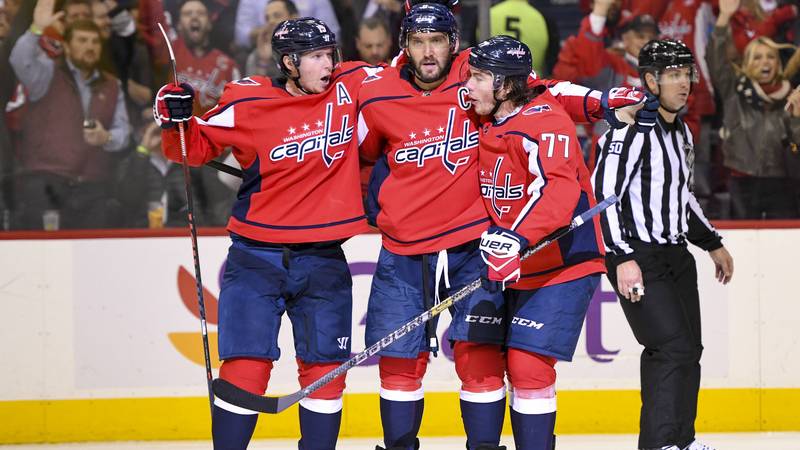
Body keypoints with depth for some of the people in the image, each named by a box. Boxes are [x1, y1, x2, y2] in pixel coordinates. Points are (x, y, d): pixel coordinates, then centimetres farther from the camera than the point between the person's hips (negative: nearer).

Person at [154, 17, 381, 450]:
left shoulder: (351, 85, -1)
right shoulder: (247, 102, -8)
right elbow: (197, 147, 3)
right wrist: (176, 120, -14)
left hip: (323, 259, 3)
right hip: (256, 256, -3)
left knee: (324, 369, 6)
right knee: (246, 366, -8)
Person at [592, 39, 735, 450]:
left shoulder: (680, 132, 14)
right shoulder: (630, 127, -16)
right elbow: (602, 193, -22)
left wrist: (712, 244, 30)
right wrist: (622, 258, -27)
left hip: (676, 255, 9)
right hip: (638, 258, -9)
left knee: (688, 351, 13)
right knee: (673, 349, -16)